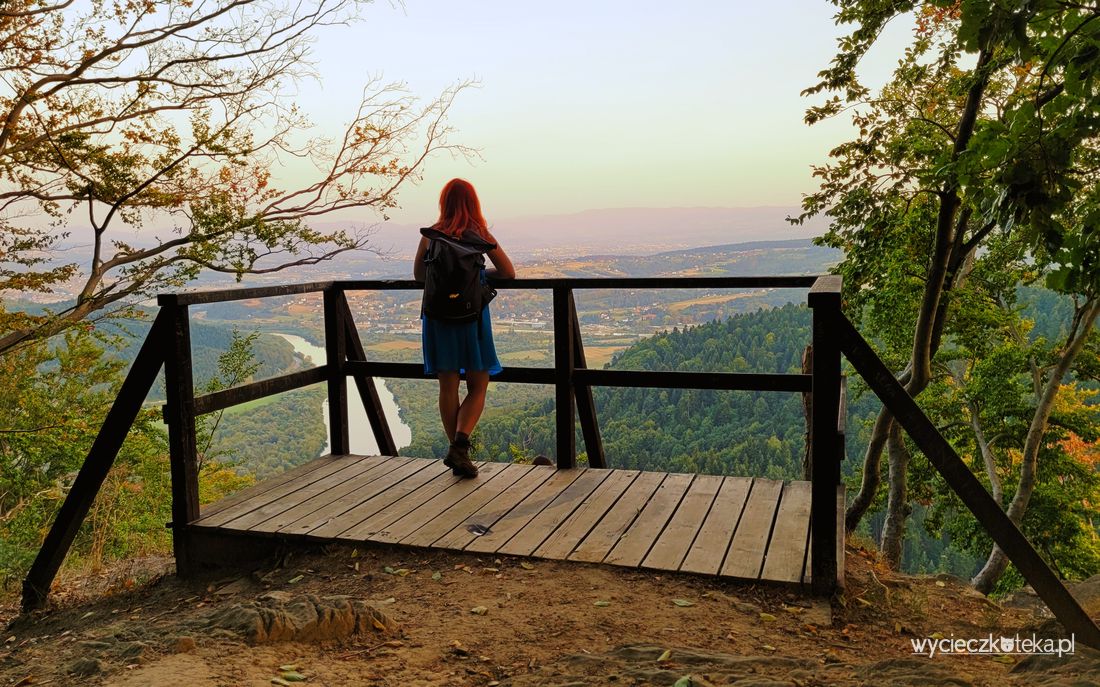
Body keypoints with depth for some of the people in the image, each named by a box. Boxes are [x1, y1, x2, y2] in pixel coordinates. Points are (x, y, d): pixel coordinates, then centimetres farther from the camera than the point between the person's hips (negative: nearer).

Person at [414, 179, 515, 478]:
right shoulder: (480, 235, -5)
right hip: (471, 313, -2)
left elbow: (418, 274, 14)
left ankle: (457, 453, 16)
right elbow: (509, 273, -1)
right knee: (478, 387, 8)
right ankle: (460, 445, -11)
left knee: (448, 387, 10)